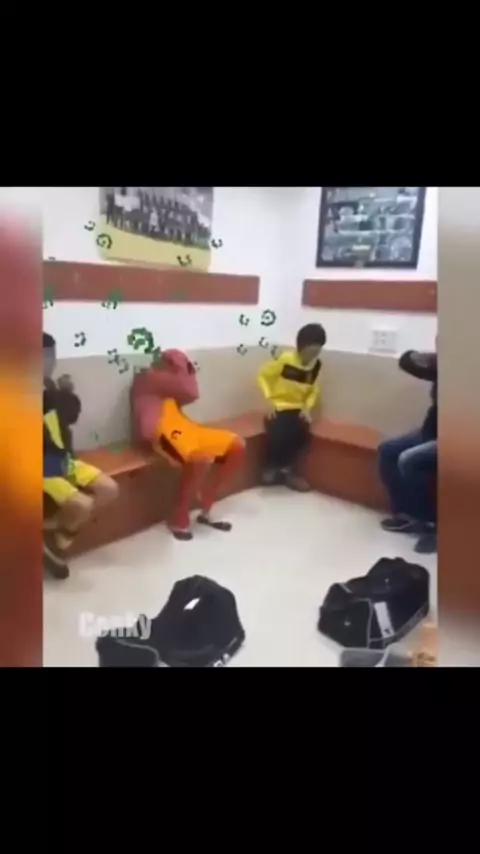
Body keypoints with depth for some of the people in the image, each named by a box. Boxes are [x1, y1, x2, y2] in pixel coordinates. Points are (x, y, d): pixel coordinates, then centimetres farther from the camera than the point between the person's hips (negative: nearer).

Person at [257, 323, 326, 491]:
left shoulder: (316, 365, 0)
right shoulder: (285, 359, -16)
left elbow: (313, 390, 12)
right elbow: (263, 375, -7)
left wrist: (307, 408, -6)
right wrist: (269, 400, -15)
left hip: (297, 408, 4)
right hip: (278, 407, -4)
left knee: (303, 433, -25)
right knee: (278, 433, -31)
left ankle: (286, 469, 0)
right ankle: (271, 468, 0)